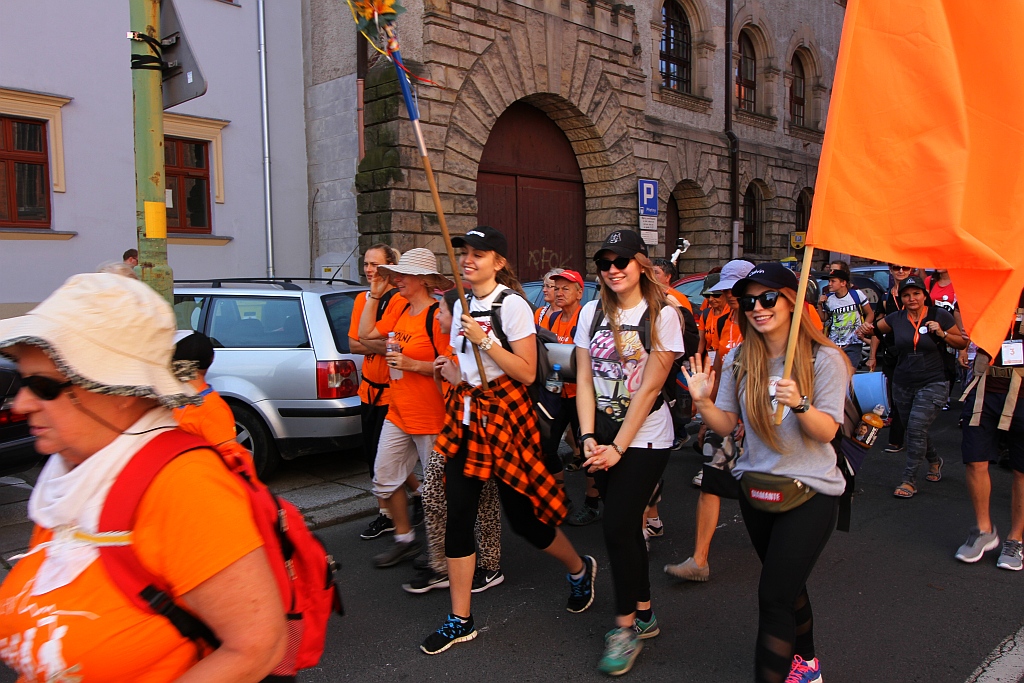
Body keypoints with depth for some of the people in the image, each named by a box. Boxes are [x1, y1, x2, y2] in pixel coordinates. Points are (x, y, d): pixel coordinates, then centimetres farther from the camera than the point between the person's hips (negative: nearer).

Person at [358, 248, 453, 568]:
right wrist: (375, 295, 9)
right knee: (384, 479, 15)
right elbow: (366, 333, 12)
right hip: (398, 413, 9)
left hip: (430, 416, -9)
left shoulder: (436, 314, -17)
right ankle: (405, 539, 31)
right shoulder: (401, 311, 10)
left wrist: (413, 364, -24)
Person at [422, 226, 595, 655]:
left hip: (503, 411, -6)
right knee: (457, 513, 2)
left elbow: (527, 373, -16)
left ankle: (580, 569, 33)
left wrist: (486, 340, -22)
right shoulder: (461, 304, 11)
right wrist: (450, 367, 5)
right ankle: (460, 621, 14)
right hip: (464, 410, 7)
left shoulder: (511, 305, -11)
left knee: (521, 513, 3)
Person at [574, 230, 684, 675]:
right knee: (625, 525, 10)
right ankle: (644, 615, 27)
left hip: (644, 437, -4)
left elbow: (649, 387, -13)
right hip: (604, 435, 5)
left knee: (618, 526, -9)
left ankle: (626, 627, 8)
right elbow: (584, 379, 3)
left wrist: (618, 446, -15)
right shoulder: (592, 312, 6)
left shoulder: (662, 316, -8)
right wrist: (589, 437, -8)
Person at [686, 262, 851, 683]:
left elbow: (827, 431, -14)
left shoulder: (824, 358, -12)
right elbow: (726, 425, 0)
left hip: (809, 493, -5)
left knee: (774, 598, -8)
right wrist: (703, 402, -19)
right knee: (788, 585, 23)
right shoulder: (738, 360, -1)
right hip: (755, 487, 5)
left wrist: (799, 403, -33)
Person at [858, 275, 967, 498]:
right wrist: (866, 329, -13)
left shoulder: (940, 316, -6)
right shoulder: (896, 318, 1)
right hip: (903, 383, 4)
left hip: (933, 383, -4)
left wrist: (942, 334, -17)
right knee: (915, 429, 16)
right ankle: (934, 460, 45)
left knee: (916, 428, -13)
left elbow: (962, 343, 1)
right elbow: (874, 329, 11)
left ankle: (909, 481, -3)